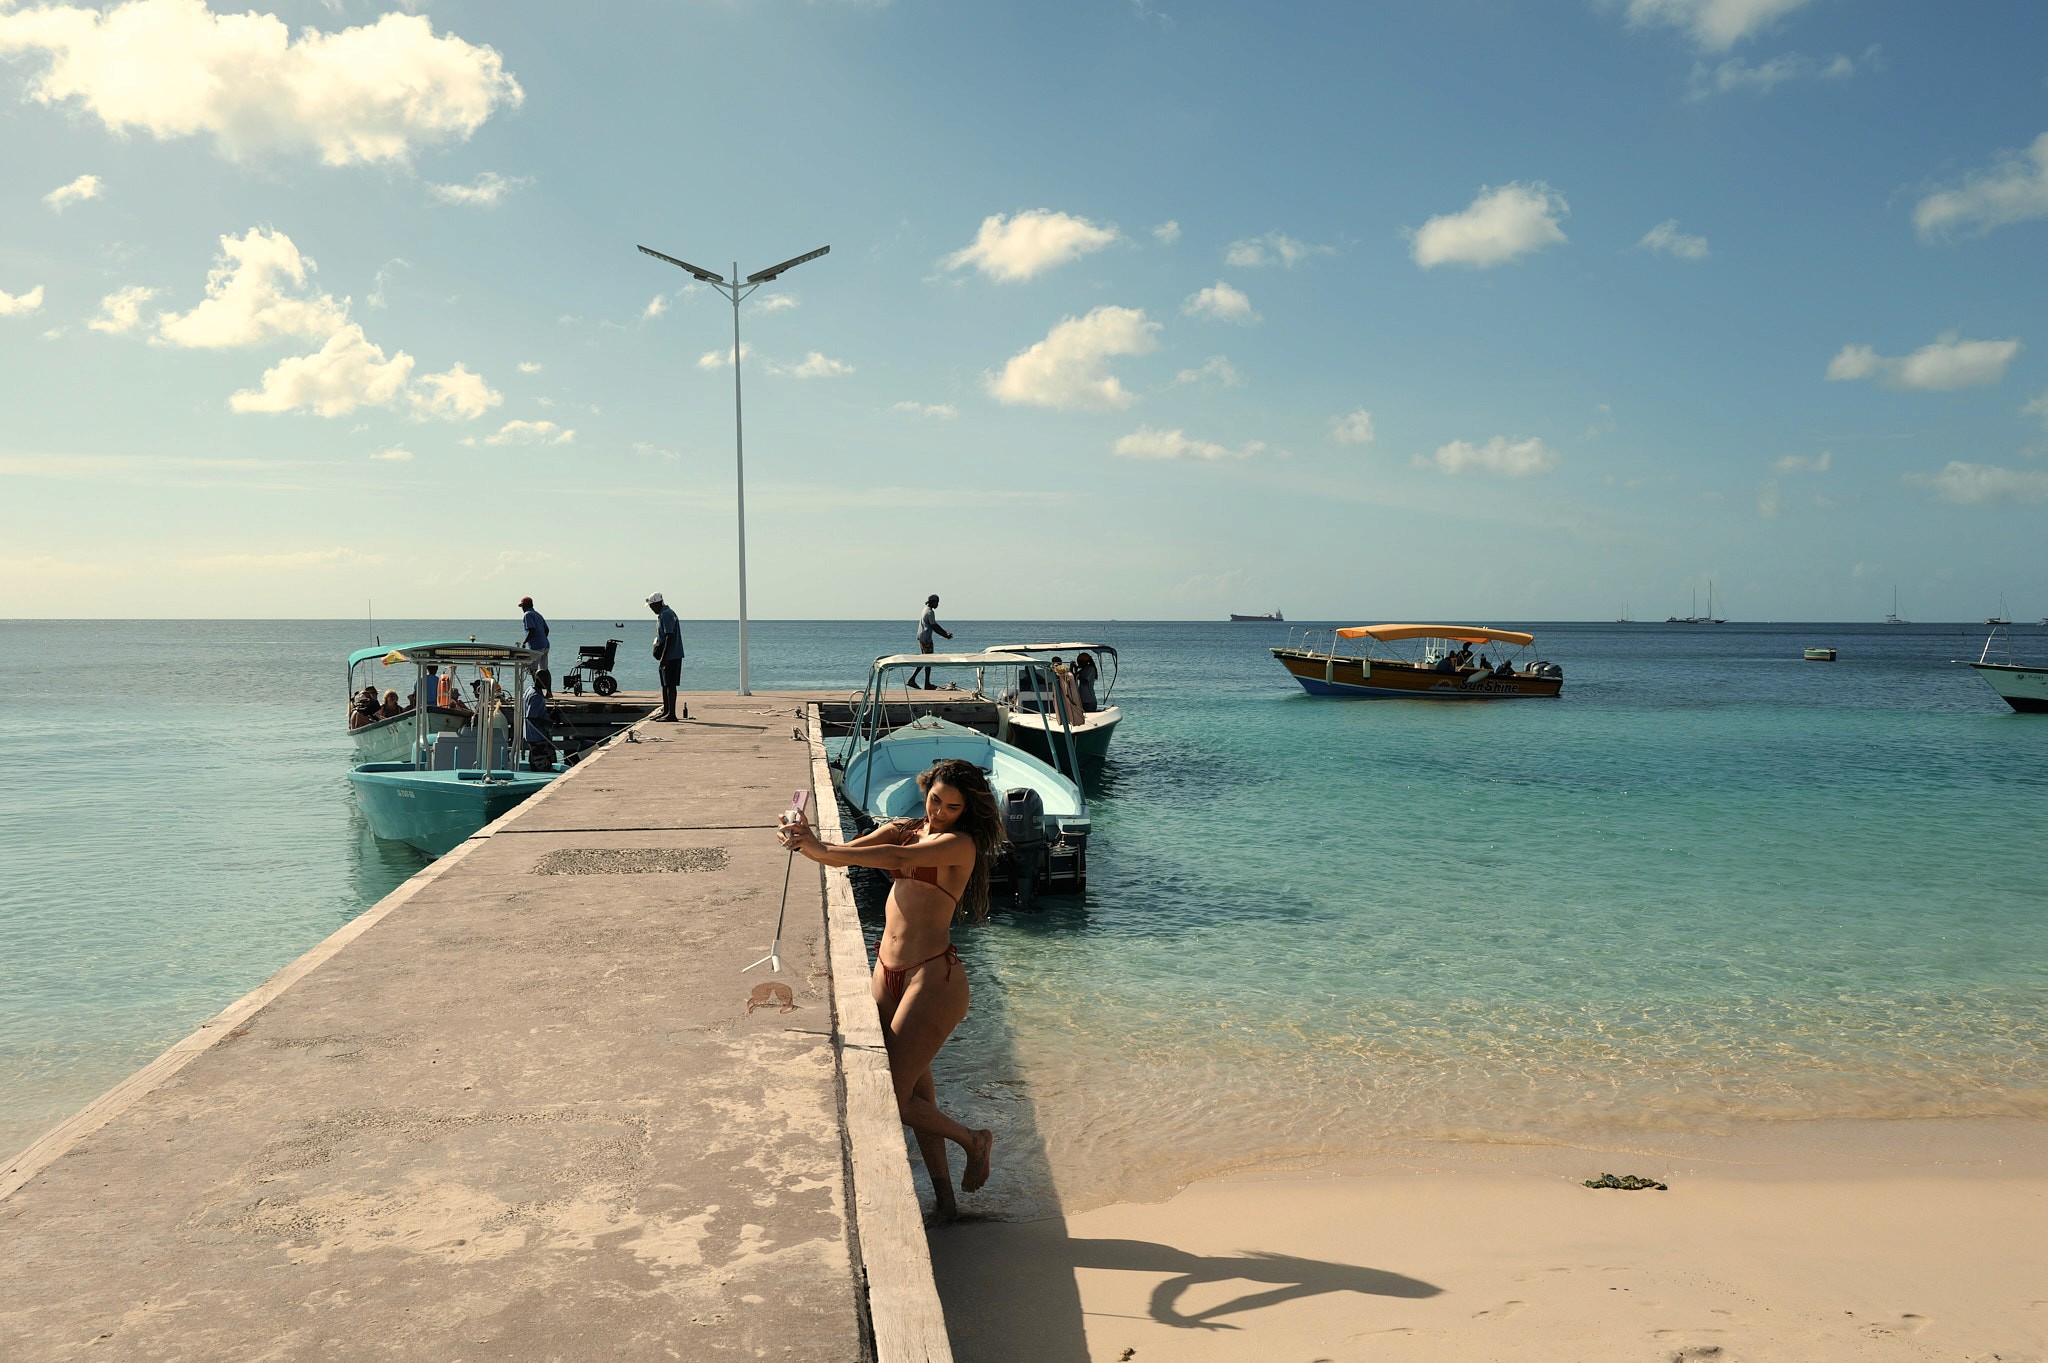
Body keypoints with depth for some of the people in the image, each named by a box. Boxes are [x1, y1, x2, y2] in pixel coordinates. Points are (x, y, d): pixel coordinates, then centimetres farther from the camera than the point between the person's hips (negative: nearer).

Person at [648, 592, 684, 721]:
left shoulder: (665, 615, -15)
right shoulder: (667, 613, 18)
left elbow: (670, 636, -22)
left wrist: (664, 657, -22)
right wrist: (662, 656, 23)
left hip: (671, 656, -11)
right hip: (669, 656, 11)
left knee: (670, 684, -9)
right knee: (665, 684, 15)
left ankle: (671, 714, -8)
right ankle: (666, 711, 22)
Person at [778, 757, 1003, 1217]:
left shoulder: (959, 843, -10)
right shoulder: (903, 830, 11)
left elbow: (899, 859, -26)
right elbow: (846, 852, 0)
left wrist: (822, 849, -33)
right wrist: (807, 840, -22)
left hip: (933, 977, -7)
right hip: (887, 973, 7)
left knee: (892, 1097, -7)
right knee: (915, 1090, 11)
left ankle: (973, 1141, 17)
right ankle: (943, 1195, 23)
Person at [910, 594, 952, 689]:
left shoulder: (926, 610, 17)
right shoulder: (930, 612, -15)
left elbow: (935, 625, 21)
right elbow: (935, 627, -18)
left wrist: (946, 632, 17)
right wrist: (946, 635, -12)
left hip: (920, 638, 10)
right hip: (926, 639, -10)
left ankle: (911, 680, 11)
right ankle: (927, 684, 0)